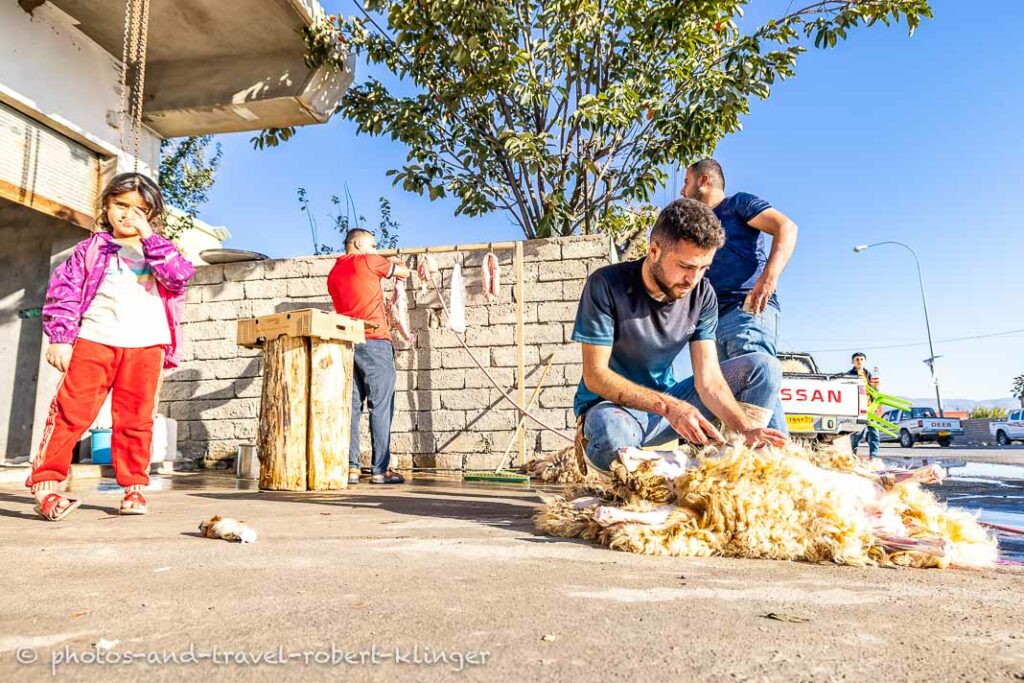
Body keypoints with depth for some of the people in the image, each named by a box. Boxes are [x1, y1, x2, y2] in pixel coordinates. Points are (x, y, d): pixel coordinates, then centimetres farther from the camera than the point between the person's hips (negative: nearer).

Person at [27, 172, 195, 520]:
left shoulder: (157, 250, 16)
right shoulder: (91, 249, 13)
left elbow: (178, 276, -5)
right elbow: (64, 291, 7)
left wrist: (149, 237, -8)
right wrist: (60, 337, -2)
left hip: (145, 345, 1)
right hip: (94, 341, 0)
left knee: (135, 419, 4)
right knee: (71, 412, -8)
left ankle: (134, 487, 11)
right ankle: (45, 484, -3)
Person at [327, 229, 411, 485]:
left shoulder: (334, 273, 19)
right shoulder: (368, 261, 0)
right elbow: (404, 272, 11)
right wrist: (394, 265, 33)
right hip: (374, 341, -7)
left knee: (351, 406, 6)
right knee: (381, 406, -5)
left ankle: (350, 467, 4)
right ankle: (380, 470, -5)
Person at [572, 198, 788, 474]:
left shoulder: (702, 295, -6)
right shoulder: (606, 285, -20)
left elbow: (707, 377, -9)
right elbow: (595, 375, -23)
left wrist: (745, 428, -27)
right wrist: (667, 406, -34)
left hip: (668, 399, 5)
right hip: (612, 404, -5)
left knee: (764, 368, -5)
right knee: (612, 432, -43)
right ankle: (590, 447, -7)